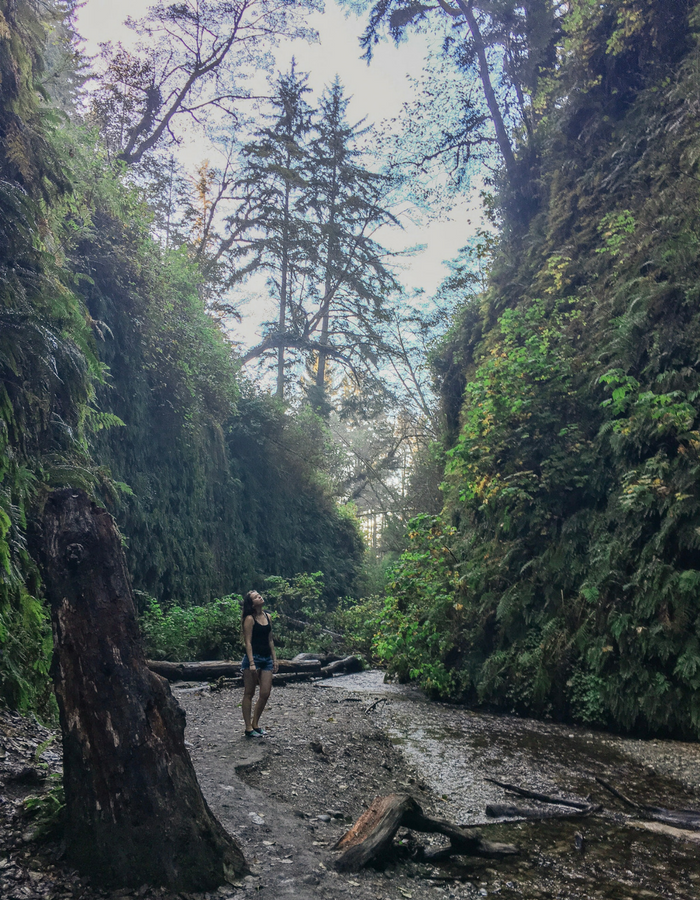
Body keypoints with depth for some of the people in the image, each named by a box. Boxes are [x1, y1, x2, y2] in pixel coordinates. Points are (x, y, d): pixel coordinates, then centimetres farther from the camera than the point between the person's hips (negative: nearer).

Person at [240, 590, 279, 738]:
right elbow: (248, 642, -12)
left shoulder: (267, 616, 11)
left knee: (265, 694, 5)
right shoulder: (249, 619, -8)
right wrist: (251, 663, -17)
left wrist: (274, 659, 14)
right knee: (249, 693, 3)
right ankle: (248, 728, 9)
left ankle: (255, 724, 20)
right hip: (253, 657, -7)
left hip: (267, 659, 7)